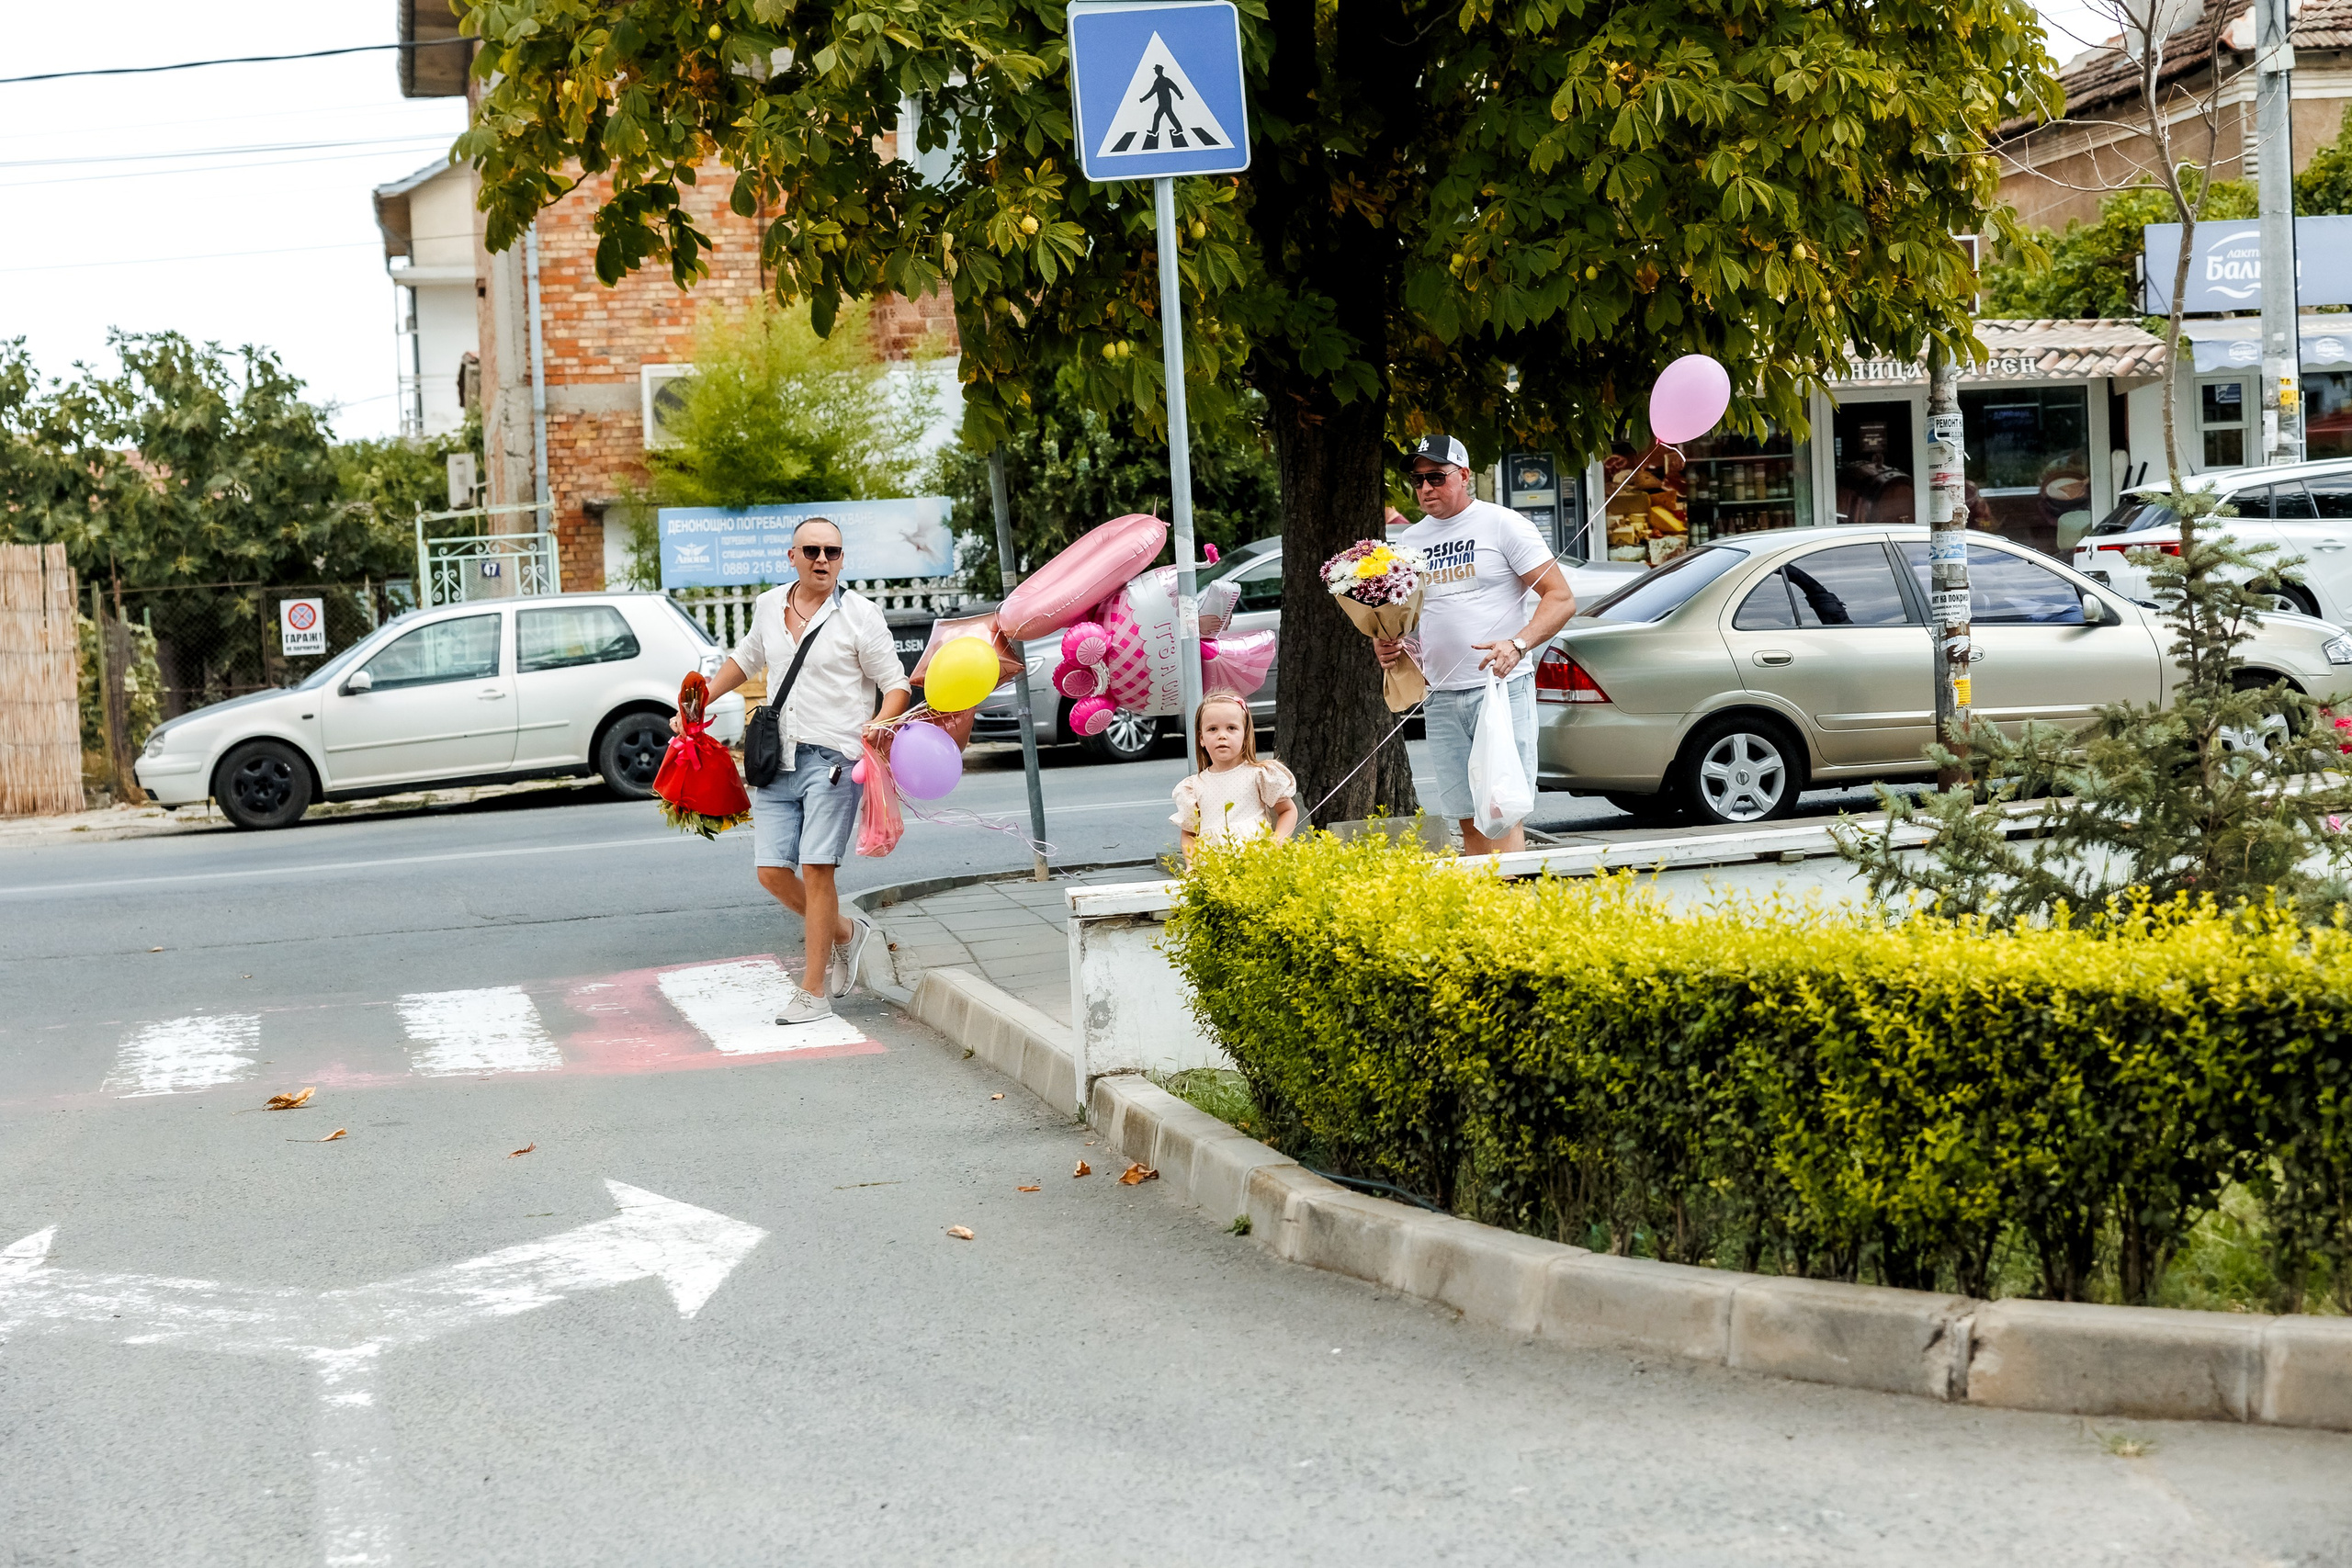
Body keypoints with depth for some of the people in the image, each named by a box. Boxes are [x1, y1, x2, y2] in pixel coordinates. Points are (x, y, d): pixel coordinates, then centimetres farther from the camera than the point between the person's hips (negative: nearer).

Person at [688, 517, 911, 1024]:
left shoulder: (860, 615, -3)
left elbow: (897, 685, -2)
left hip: (833, 758, -5)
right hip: (777, 757, 5)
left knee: (815, 869, -12)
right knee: (773, 873, -1)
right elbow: (745, 659, 30)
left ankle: (814, 992, -3)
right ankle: (845, 932, 26)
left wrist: (880, 723, -22)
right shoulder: (769, 607, 12)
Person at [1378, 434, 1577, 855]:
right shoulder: (1409, 542, 15)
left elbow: (1561, 598, -6)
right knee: (1468, 820, 6)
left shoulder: (1502, 524, -2)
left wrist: (1518, 644, -21)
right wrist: (1385, 645, 2)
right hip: (1441, 698, 5)